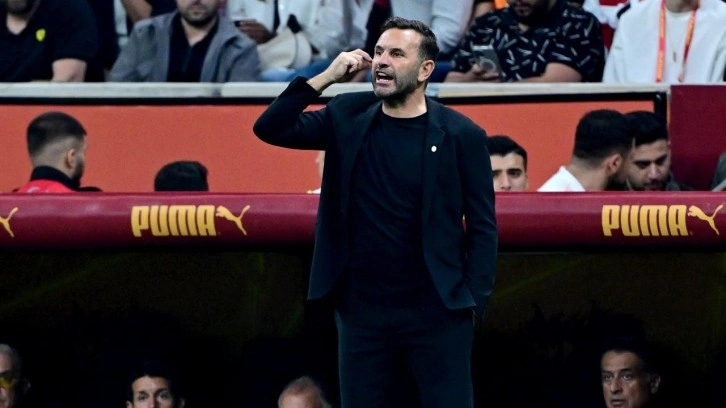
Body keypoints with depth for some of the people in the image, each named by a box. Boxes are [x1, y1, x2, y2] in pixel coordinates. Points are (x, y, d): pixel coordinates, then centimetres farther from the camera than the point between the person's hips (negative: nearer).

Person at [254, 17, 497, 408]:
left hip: (437, 312, -3)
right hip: (363, 311, 3)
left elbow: (482, 226, -2)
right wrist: (326, 78, -10)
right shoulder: (349, 117, 5)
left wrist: (472, 301, -9)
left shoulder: (460, 134, -4)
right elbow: (270, 128, -2)